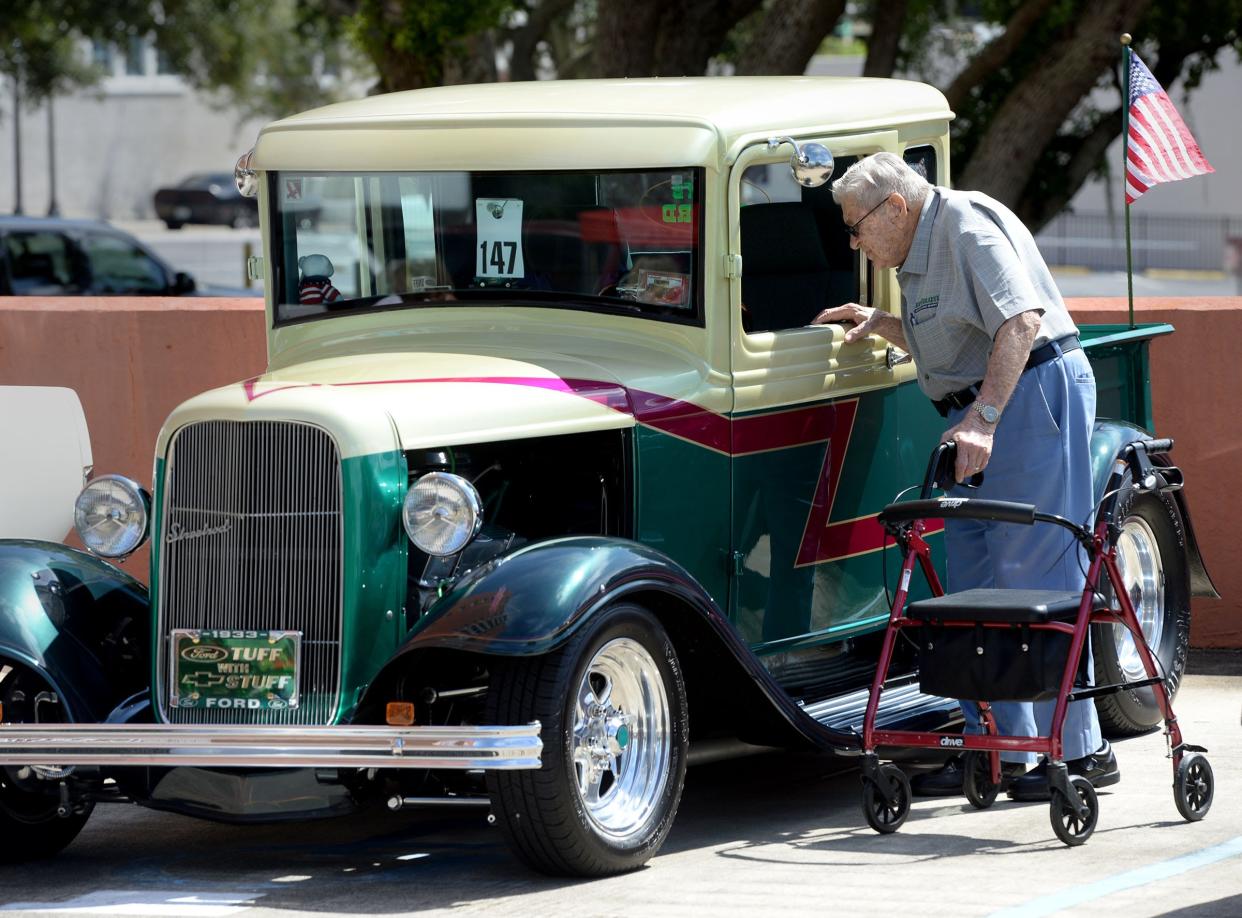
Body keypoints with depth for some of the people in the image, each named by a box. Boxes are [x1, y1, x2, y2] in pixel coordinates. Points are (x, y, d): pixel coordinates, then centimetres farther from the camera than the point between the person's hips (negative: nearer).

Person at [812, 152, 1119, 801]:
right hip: (983, 411, 11)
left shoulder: (968, 224, -13)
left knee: (1035, 577, -11)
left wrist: (984, 418, -30)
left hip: (1031, 395, -11)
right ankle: (998, 751, 13)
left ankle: (1081, 752, -7)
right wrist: (880, 324, 16)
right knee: (973, 582, 8)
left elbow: (1021, 320, -24)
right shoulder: (920, 252, 19)